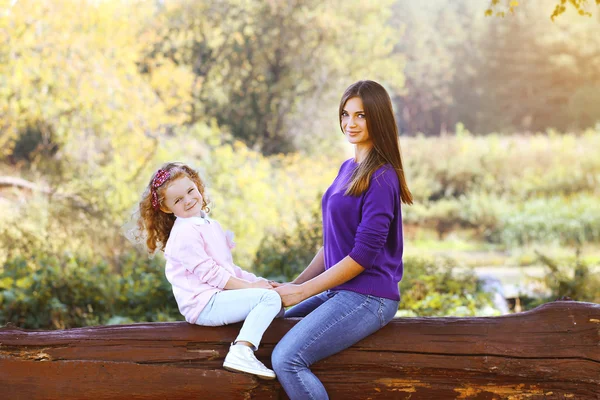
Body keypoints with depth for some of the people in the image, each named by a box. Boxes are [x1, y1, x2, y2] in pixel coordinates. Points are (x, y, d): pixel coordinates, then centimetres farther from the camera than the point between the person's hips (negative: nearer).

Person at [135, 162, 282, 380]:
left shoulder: (209, 225, 20)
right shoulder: (185, 233, -11)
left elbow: (227, 267, 23)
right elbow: (209, 273, -17)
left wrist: (257, 280, 8)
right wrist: (250, 286, -15)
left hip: (218, 298, 10)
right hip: (205, 303, -10)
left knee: (277, 307, 13)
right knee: (270, 298, -22)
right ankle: (241, 352, -36)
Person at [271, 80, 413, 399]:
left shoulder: (381, 178, -15)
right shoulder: (348, 168, 13)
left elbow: (364, 254, -18)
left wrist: (303, 291, -13)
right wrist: (296, 283, 8)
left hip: (367, 297, -10)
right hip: (340, 290, 10)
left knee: (286, 359, -22)